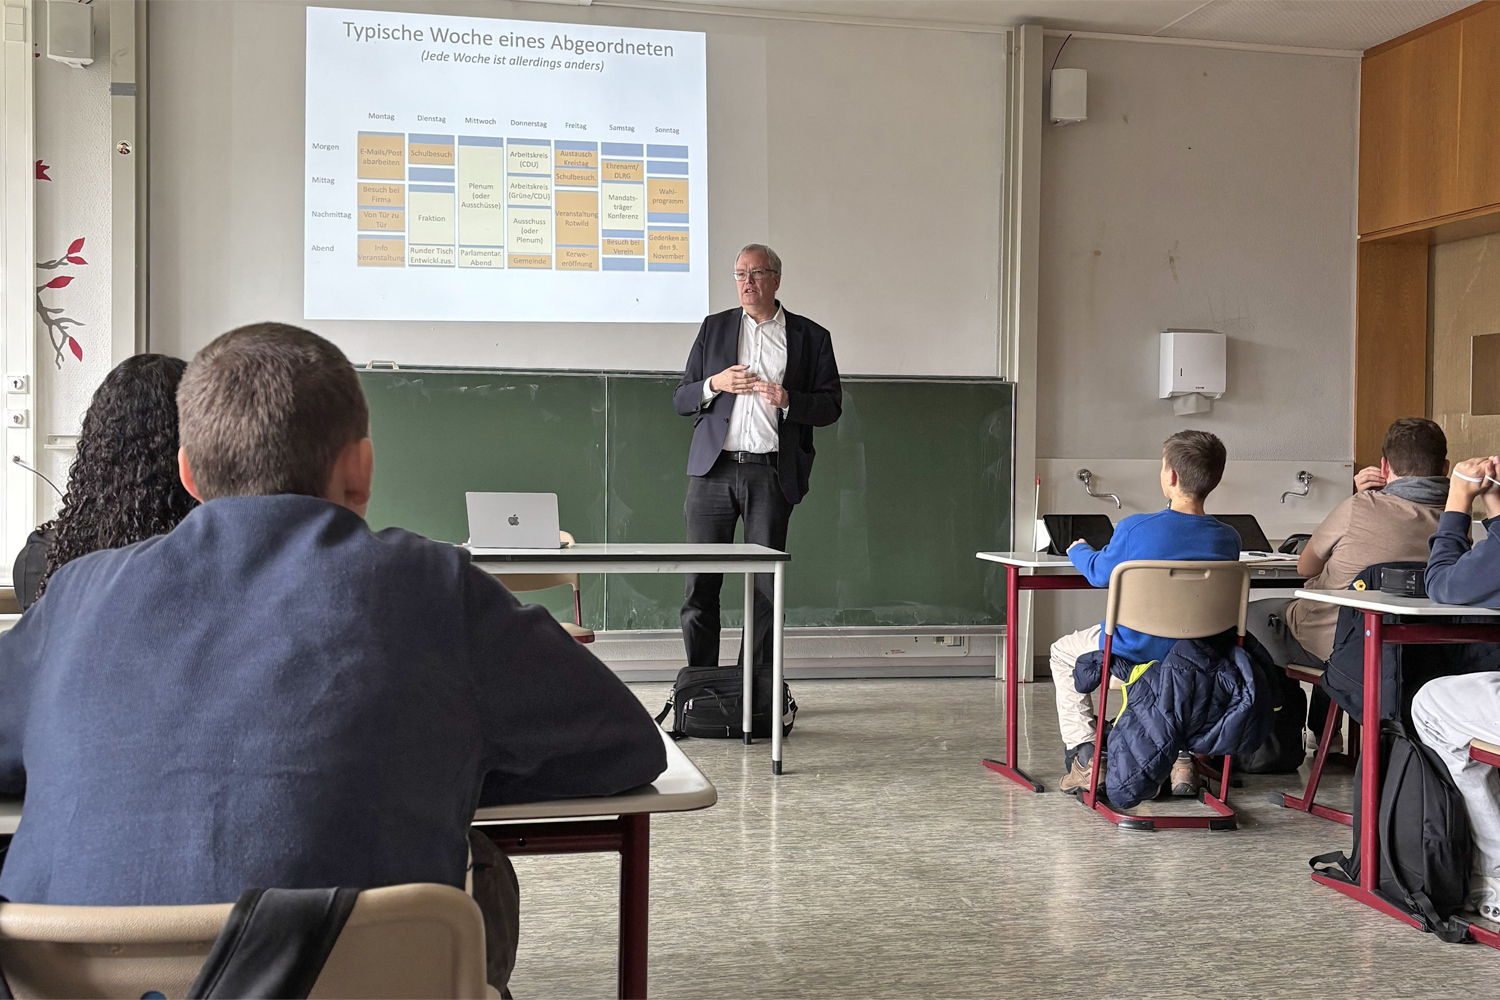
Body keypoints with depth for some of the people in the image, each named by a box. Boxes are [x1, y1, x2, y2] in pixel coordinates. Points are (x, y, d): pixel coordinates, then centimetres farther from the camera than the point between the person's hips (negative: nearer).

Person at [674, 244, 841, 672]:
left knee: (765, 585, 2)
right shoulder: (714, 328, 15)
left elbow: (831, 405, 7)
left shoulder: (810, 337, 10)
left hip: (772, 474, -1)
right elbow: (680, 399, 14)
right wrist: (713, 384, -6)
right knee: (699, 584, 0)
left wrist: (788, 400, -11)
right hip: (713, 470, 1)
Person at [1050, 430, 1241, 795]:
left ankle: (1084, 757, 13)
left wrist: (1078, 550, 22)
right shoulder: (1227, 538, -10)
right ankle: (1181, 755, 24)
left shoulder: (1135, 528, -20)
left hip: (1131, 652, -3)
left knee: (1063, 651, 26)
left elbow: (1100, 573, -1)